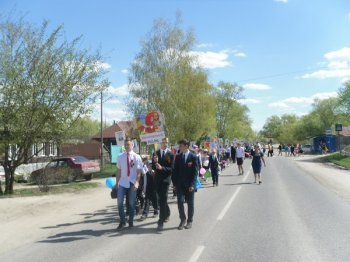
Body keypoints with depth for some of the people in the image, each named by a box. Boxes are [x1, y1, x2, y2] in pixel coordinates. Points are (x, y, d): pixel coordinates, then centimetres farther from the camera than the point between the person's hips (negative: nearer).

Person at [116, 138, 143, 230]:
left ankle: (131, 222, 25)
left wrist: (137, 182, -18)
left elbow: (139, 171, -7)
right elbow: (118, 170, 5)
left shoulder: (137, 157, -6)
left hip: (132, 183, -1)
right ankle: (122, 222, 15)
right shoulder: (120, 157, 0)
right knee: (120, 202, -3)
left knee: (132, 203, 9)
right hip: (122, 183, 1)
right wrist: (117, 182, 3)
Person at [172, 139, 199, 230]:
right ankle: (182, 219, 11)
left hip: (189, 185, -2)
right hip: (180, 184, 2)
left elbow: (195, 172, -6)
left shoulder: (193, 157, -4)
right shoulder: (178, 157, 7)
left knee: (190, 203, 7)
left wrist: (192, 184, -13)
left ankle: (189, 221, 21)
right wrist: (175, 182, 0)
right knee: (180, 201, -7)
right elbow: (175, 170, 9)